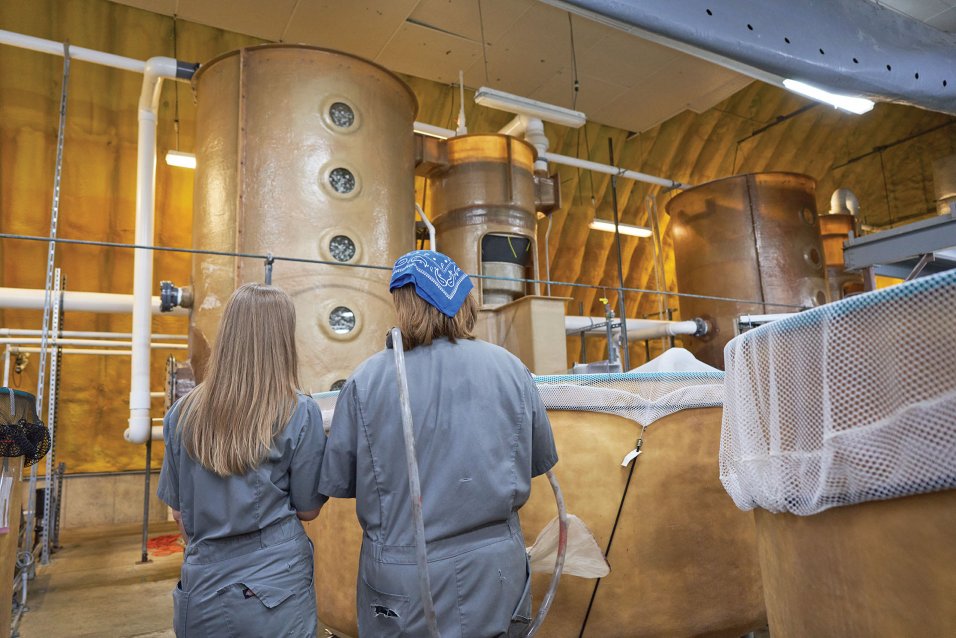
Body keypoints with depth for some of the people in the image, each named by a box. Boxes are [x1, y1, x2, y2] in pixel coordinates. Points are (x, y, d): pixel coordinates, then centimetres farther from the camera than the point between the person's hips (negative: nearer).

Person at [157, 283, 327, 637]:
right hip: (276, 591, -3)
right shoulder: (300, 413, -16)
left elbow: (179, 512, 5)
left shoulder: (183, 413, -5)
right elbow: (307, 510, -7)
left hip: (202, 589, 3)